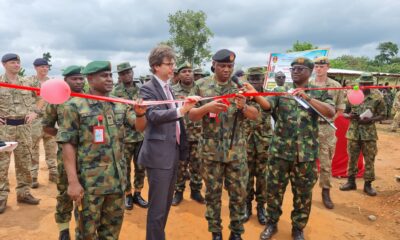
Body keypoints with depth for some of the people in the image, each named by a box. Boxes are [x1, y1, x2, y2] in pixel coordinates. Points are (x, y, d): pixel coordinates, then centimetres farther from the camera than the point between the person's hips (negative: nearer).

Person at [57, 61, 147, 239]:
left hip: (117, 178, 5)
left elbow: (140, 127, 2)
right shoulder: (75, 106, -8)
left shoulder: (120, 105, 6)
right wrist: (73, 181, -15)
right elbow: (68, 144, -10)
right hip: (90, 181, -4)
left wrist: (140, 114, -21)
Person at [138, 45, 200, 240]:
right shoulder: (148, 88, -10)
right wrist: (181, 110, -40)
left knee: (166, 203, 19)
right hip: (158, 155, -8)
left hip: (173, 152, 9)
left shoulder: (168, 87, 14)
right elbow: (154, 115, -27)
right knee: (157, 207, 0)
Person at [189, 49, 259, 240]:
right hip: (210, 150, -1)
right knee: (213, 192, 11)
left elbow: (255, 115, 0)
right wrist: (207, 107, -23)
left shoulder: (240, 87, 2)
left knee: (239, 192, 8)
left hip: (236, 150, 1)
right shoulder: (201, 86, -1)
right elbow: (191, 115, -3)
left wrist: (244, 106, -21)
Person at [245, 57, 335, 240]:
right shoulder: (281, 91, 5)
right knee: (274, 188, 9)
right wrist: (255, 94, -34)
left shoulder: (319, 92, 5)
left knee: (303, 192, 11)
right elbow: (267, 104, -14)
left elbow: (331, 113, -12)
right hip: (279, 150, 1)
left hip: (306, 153, 0)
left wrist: (307, 98, -21)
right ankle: (271, 223, 29)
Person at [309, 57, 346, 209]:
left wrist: (330, 119, -3)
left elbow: (340, 109, 8)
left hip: (327, 128, 0)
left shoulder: (336, 86, 3)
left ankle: (326, 192, 19)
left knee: (326, 162, 6)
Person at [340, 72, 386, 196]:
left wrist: (371, 119, -19)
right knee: (352, 158, 11)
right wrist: (349, 116, -17)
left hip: (369, 133, -1)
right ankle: (351, 182, 25)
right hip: (353, 132, 1)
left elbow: (382, 115, -1)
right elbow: (344, 112, 5)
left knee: (369, 160, 6)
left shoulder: (377, 97, -4)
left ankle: (368, 184, 19)